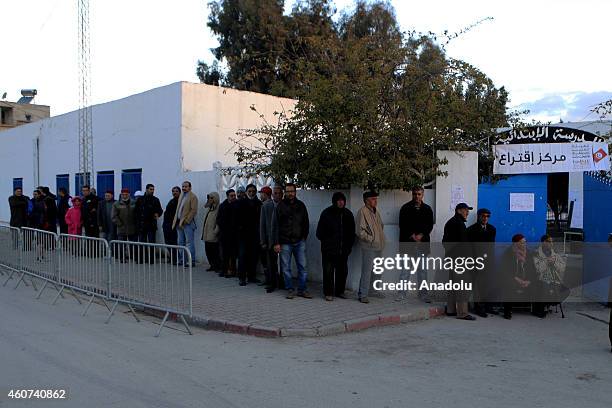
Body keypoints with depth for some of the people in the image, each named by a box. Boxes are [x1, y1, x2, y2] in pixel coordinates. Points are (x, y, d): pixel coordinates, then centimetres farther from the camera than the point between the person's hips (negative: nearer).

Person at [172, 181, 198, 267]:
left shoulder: (193, 197, -8)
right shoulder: (181, 196, 17)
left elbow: (194, 210, -15)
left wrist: (186, 220, -18)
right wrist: (176, 221, 12)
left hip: (187, 223, -8)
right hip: (179, 223, 8)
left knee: (189, 242, -6)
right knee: (181, 242, 11)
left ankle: (192, 261, -3)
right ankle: (182, 260, 18)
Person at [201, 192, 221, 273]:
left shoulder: (218, 209, -12)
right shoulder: (210, 208, 16)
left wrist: (215, 232, -19)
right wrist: (204, 233, 14)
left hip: (213, 236, -8)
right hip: (207, 235, 8)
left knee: (215, 251, -3)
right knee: (208, 251, 10)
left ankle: (218, 267, 7)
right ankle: (212, 265, 20)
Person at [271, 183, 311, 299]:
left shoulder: (301, 205, 9)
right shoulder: (280, 206, 0)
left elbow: (306, 223, 17)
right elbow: (275, 226, -2)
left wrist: (304, 238, 9)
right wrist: (276, 243, -7)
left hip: (299, 242, 2)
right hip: (285, 243, -2)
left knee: (302, 266, 2)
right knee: (286, 268, 2)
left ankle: (302, 290, 10)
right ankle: (290, 290, 13)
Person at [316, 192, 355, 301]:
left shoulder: (348, 214, 8)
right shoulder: (326, 213, -3)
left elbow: (352, 232, 15)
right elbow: (320, 232, 0)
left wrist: (349, 245, 8)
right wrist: (326, 242, -5)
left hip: (343, 250, 4)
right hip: (329, 250, -4)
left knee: (342, 271, 9)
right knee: (328, 271, -2)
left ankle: (340, 291, 21)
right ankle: (328, 293, 6)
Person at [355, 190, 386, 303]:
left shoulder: (376, 211, 15)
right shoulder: (362, 212, -11)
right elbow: (359, 231, -17)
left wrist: (381, 238, 15)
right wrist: (371, 239, -13)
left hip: (379, 247, 8)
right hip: (369, 247, -8)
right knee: (367, 271, -8)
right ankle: (363, 295, -2)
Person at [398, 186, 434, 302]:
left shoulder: (427, 209, 10)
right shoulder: (405, 208, 4)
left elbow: (430, 225, 6)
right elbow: (402, 225, 0)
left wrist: (421, 235, -9)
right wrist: (412, 236, -10)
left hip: (422, 242, 2)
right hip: (407, 242, -2)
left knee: (422, 269, 5)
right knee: (405, 269, -1)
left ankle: (423, 294, 11)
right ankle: (401, 292, 5)